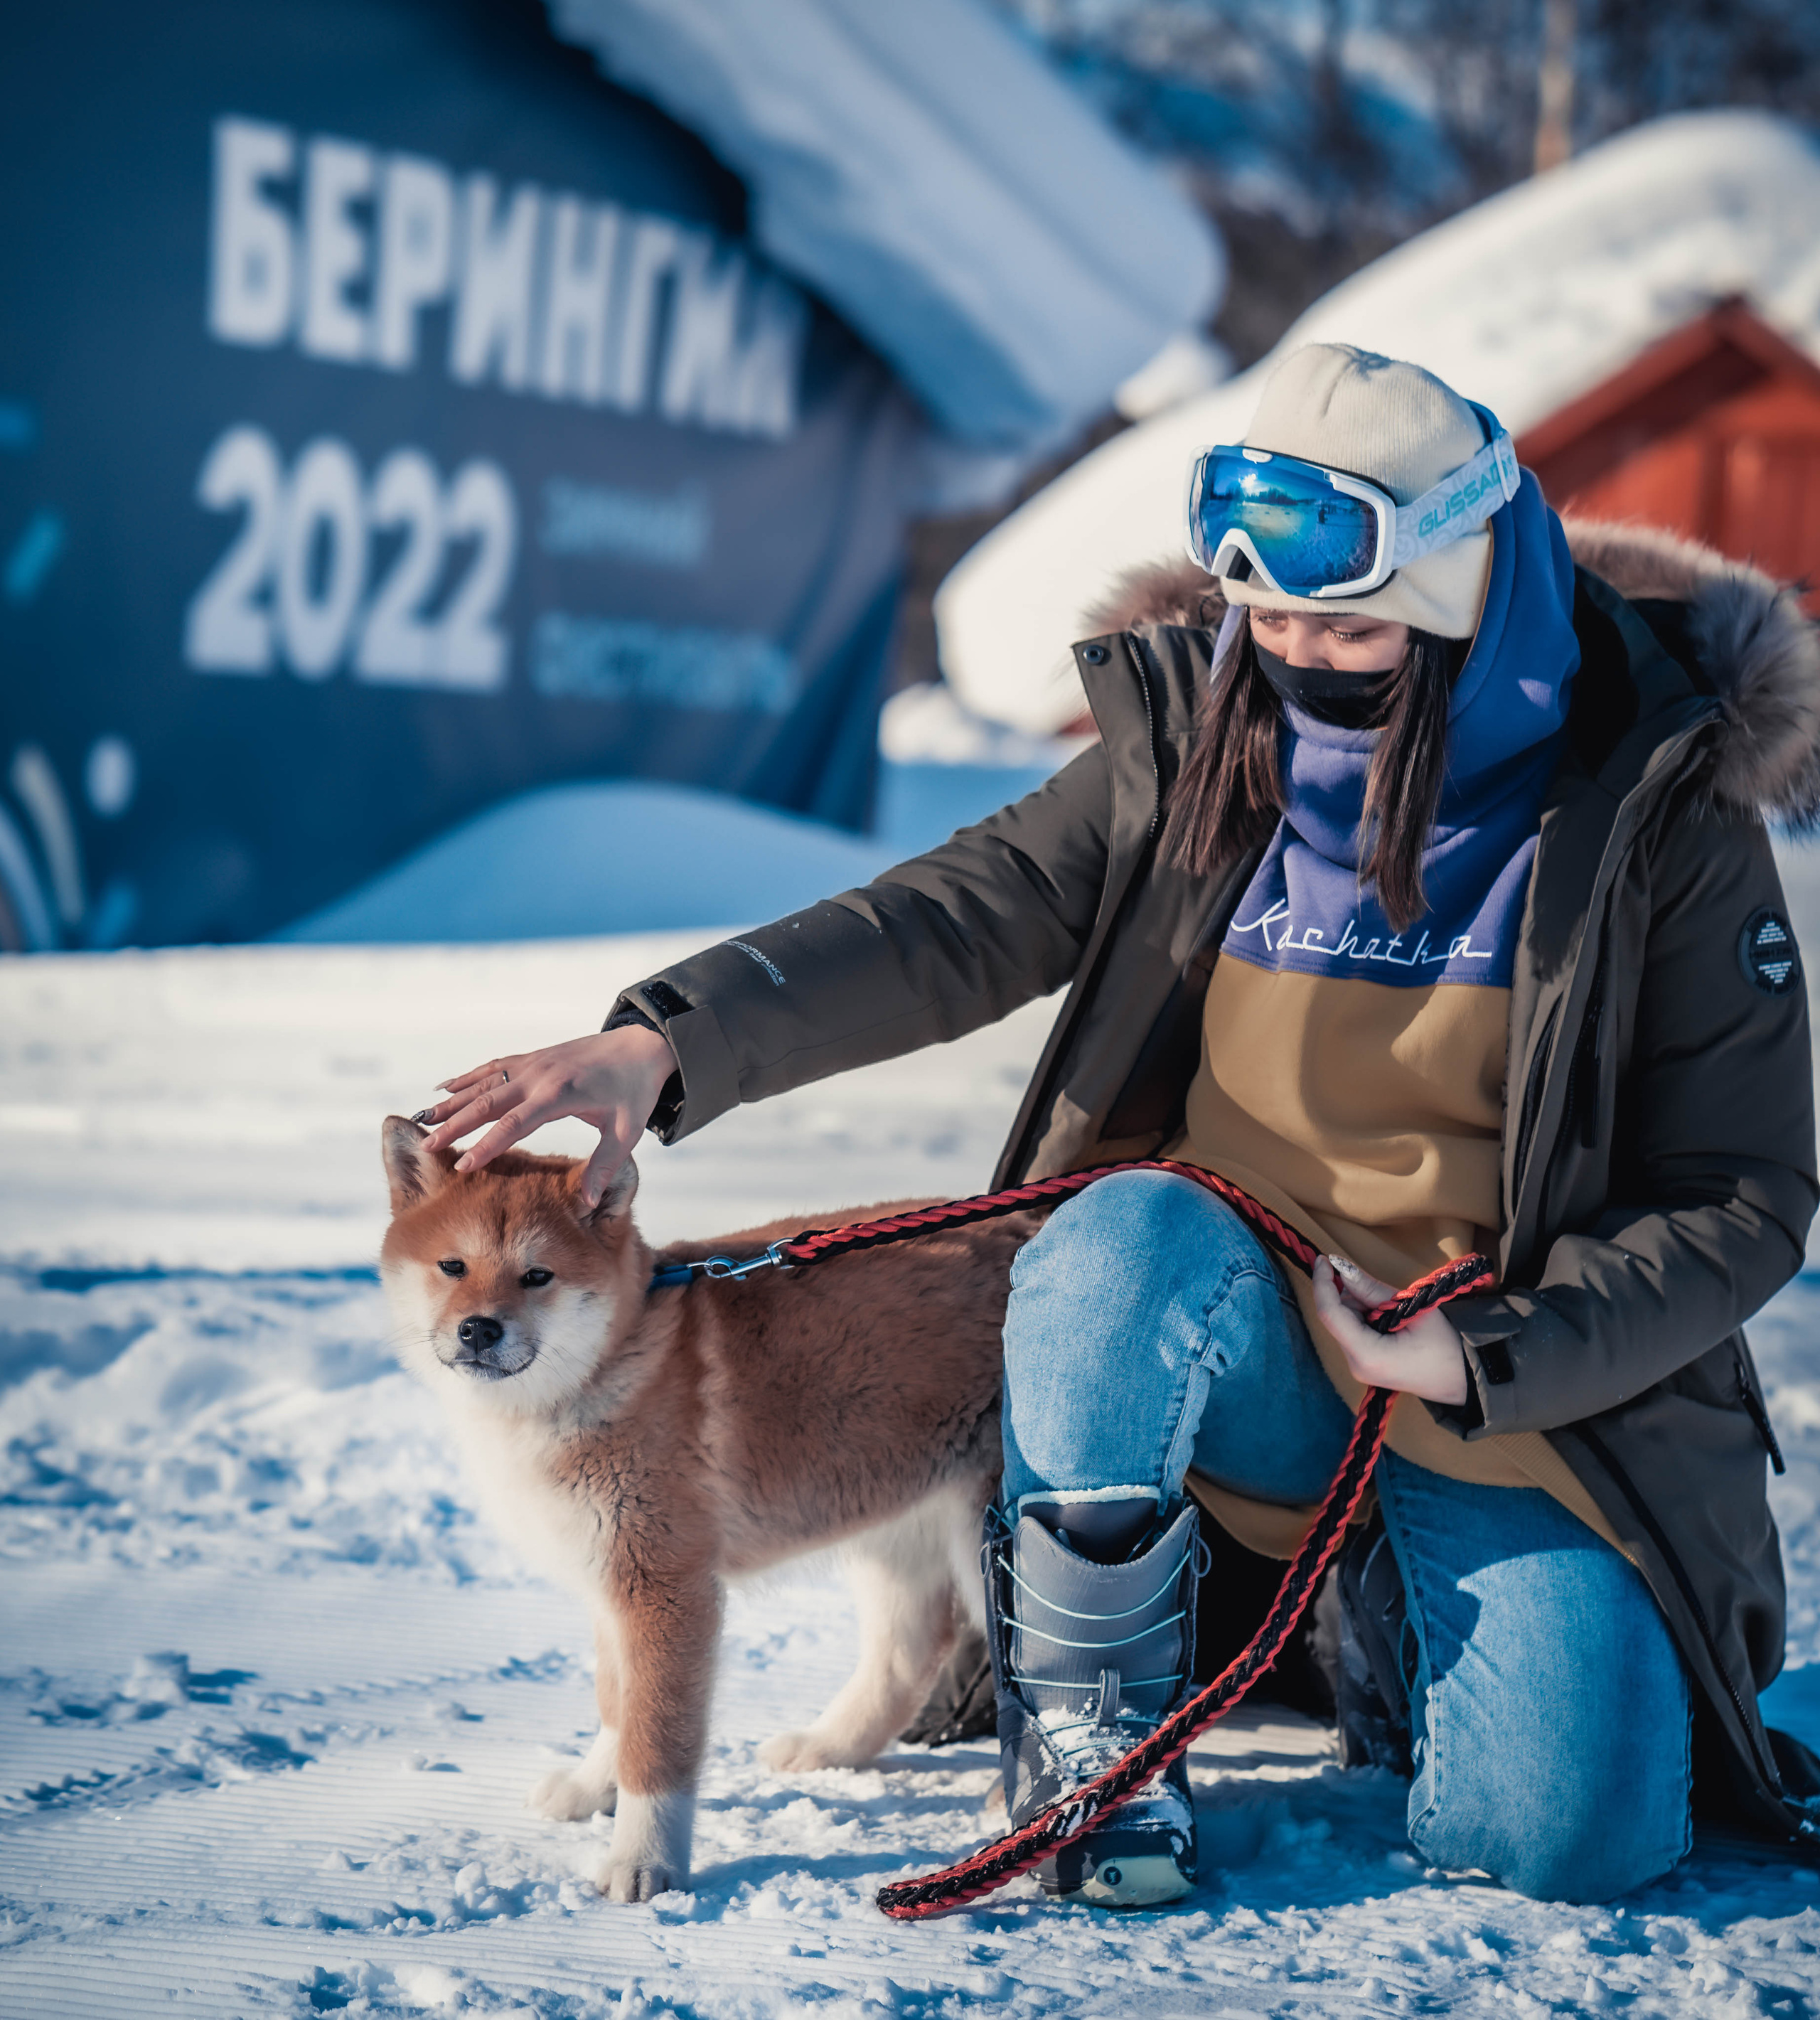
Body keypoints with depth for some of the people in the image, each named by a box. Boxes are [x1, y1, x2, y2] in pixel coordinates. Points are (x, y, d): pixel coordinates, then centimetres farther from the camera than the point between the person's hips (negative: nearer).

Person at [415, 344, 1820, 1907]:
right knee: (1129, 1233, -35)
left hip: (1532, 1386, -1)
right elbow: (950, 925, -13)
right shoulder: (1198, 751, -3)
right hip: (1245, 1344, 1)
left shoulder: (1655, 813, -10)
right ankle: (1087, 1716, -11)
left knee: (1569, 1840, -19)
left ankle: (1413, 1621, 17)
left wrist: (1478, 1359, -19)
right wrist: (673, 1042, -29)